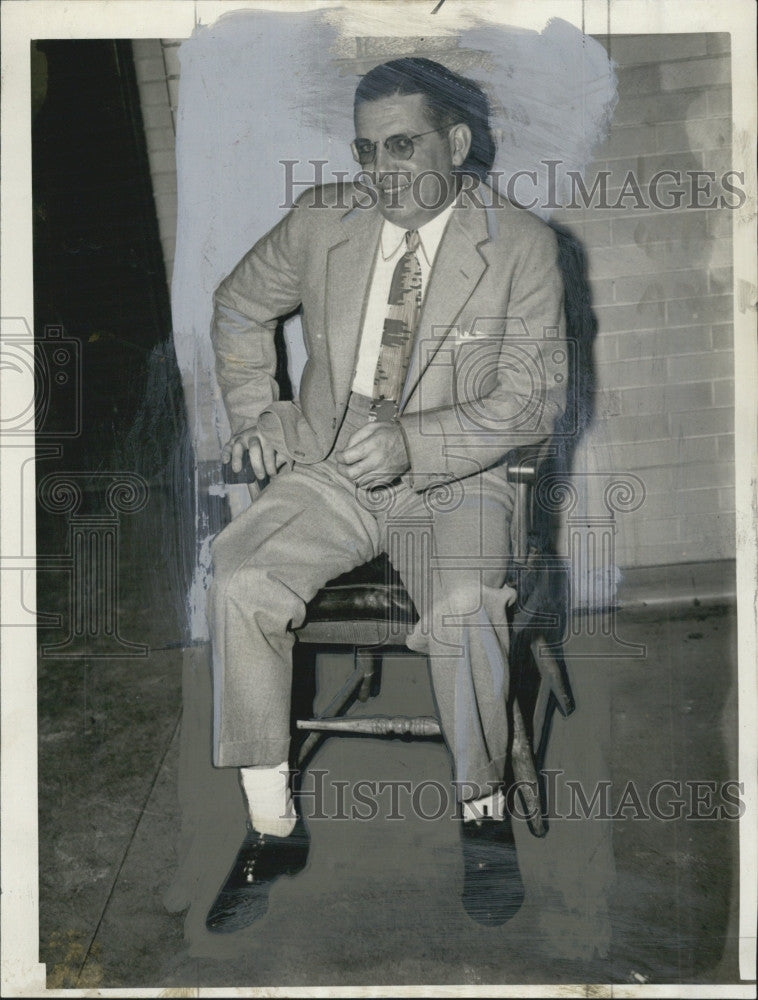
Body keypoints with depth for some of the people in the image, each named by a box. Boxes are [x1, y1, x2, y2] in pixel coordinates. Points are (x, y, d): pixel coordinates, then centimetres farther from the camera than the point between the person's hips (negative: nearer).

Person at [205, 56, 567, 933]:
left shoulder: (522, 247, -5)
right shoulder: (320, 221, 4)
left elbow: (533, 397, -10)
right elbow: (238, 308, 21)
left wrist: (414, 441, -25)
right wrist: (257, 413, 6)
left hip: (456, 481, -2)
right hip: (328, 471, 3)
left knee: (463, 610, -33)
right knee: (240, 580, -25)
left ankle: (483, 812, -6)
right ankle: (273, 828, -10)